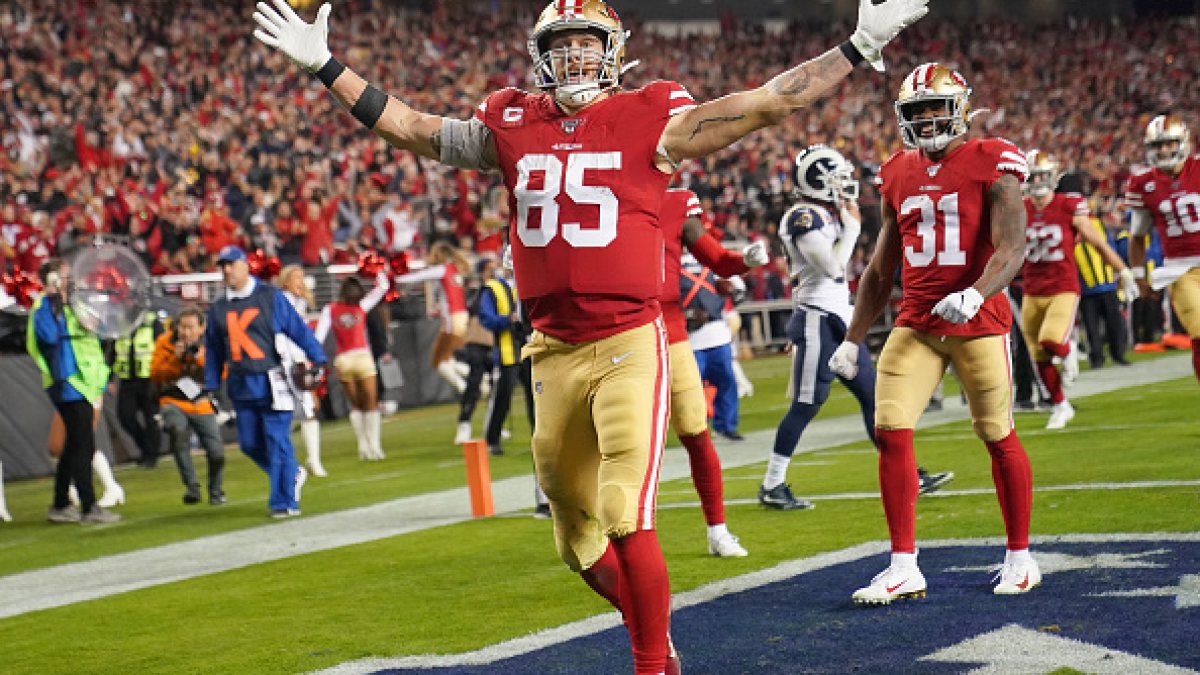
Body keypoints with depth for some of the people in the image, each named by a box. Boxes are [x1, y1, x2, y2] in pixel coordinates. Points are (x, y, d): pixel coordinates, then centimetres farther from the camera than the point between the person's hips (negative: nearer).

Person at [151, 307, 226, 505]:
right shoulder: (165, 342, -4)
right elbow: (155, 375, -7)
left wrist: (201, 358, -25)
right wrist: (175, 358, -20)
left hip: (202, 406, 2)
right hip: (174, 402, -2)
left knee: (216, 452, -3)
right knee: (178, 431, -35)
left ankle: (216, 491, 29)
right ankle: (191, 486, -27)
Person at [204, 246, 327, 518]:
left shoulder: (270, 296, -1)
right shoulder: (218, 308, 13)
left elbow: (298, 329, -3)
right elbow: (213, 351, 19)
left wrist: (318, 360, -12)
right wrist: (211, 387, 15)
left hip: (272, 383, -5)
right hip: (241, 387, 5)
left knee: (278, 442, -7)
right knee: (250, 444, 7)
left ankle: (284, 502, 0)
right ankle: (292, 474, 30)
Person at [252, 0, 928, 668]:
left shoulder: (651, 121, -2)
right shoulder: (511, 125, 8)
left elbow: (766, 104, -1)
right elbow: (408, 126, 14)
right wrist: (324, 65, 13)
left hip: (629, 345, -5)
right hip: (554, 354, 5)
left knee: (626, 519, -14)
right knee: (579, 538, 14)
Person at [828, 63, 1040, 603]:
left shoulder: (991, 164, -6)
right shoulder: (898, 174, 10)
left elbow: (1012, 248, -16)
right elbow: (881, 269, 17)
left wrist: (975, 294, -34)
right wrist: (853, 339, 14)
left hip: (978, 322, -4)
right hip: (916, 324, 4)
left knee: (998, 437, 4)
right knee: (890, 433, -7)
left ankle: (1020, 557, 20)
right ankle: (904, 567, -1)